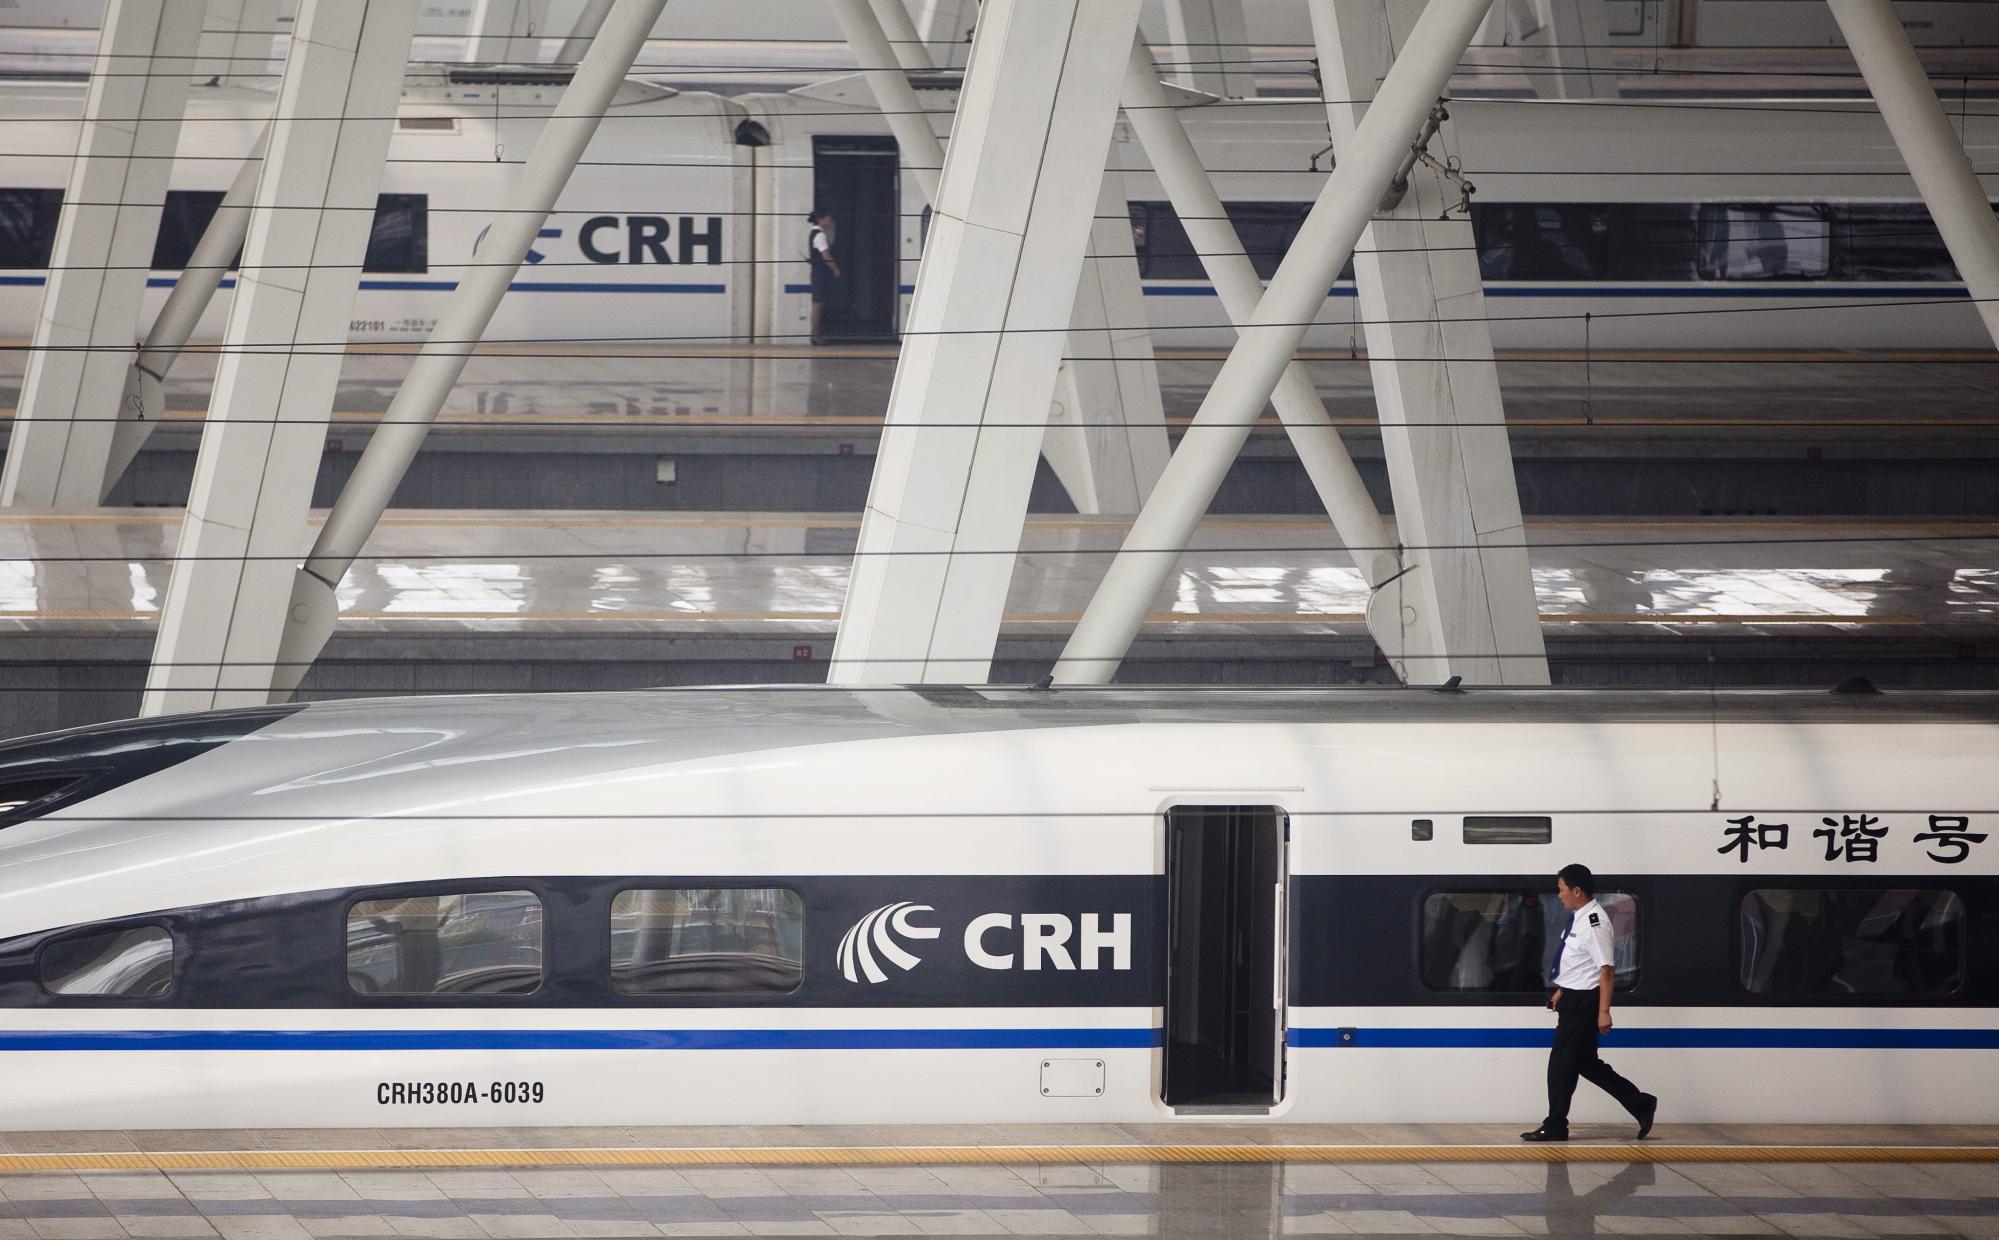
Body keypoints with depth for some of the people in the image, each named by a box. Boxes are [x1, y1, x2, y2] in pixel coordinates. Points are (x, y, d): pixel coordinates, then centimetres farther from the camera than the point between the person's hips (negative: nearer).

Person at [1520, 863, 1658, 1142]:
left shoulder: (1594, 923, -20)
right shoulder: (1578, 918, 9)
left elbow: (1607, 969, -22)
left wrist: (1603, 1011, -24)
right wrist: (1561, 991, 26)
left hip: (1584, 1002, -10)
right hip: (1574, 999, 10)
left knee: (1562, 1063, -1)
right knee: (1585, 1062, 15)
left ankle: (1555, 1127, 9)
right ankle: (1640, 1105, 21)